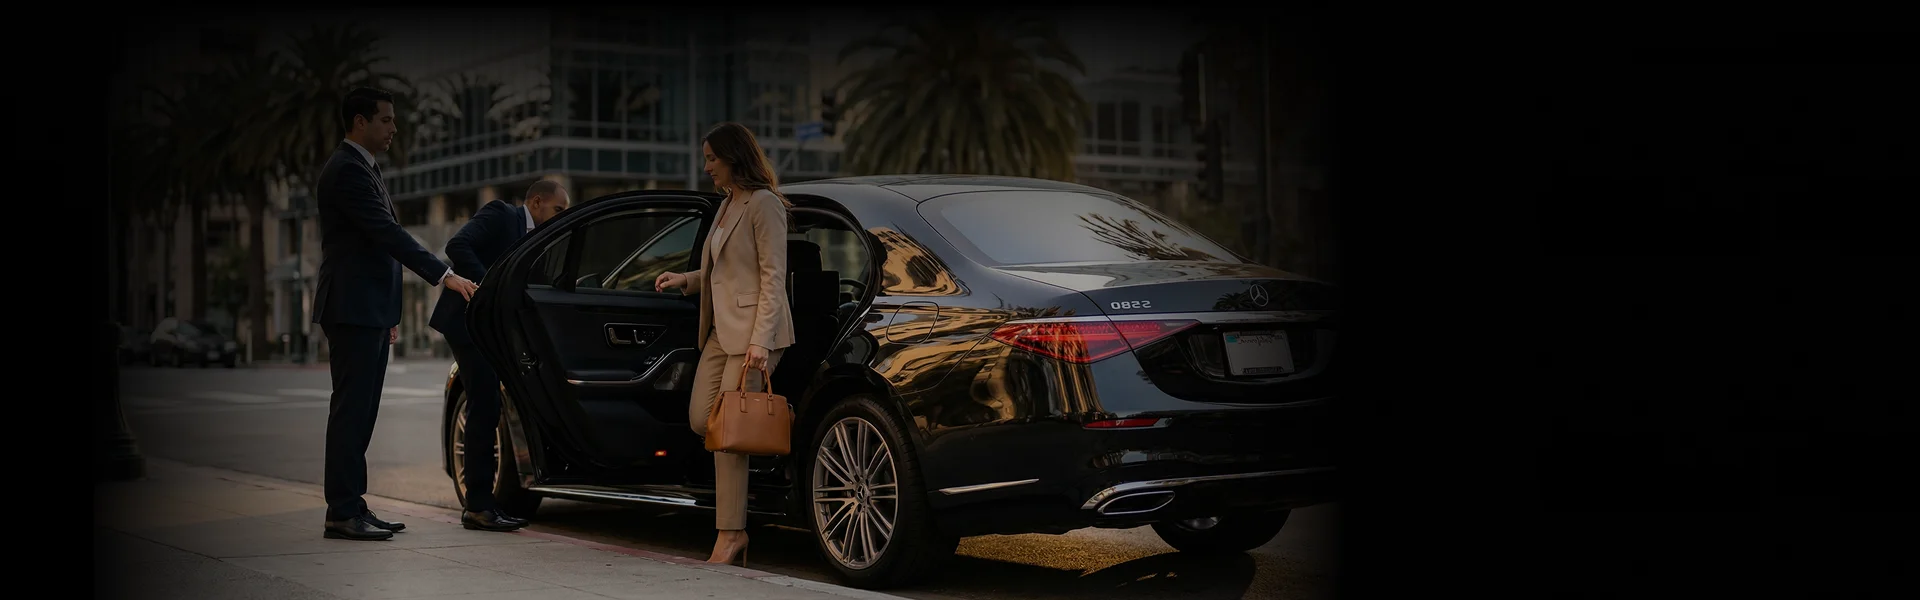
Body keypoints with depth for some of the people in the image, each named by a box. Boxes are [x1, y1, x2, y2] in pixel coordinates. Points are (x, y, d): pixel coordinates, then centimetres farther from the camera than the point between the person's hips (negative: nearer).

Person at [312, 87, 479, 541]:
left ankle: (352, 506, 14)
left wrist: (389, 312, 22)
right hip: (352, 310, -10)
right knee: (351, 410, -9)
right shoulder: (347, 171, -13)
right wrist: (444, 276, -25)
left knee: (360, 410, 10)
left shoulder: (363, 168, 20)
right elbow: (387, 232, -22)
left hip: (369, 311, 10)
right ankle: (342, 513, -6)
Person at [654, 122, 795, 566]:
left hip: (750, 331, -9)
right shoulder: (726, 205, 19)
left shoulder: (762, 204, -9)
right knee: (701, 420, 2)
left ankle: (731, 534, -4)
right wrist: (684, 279, 12)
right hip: (720, 330, 9)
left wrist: (760, 340, -21)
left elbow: (772, 276, -15)